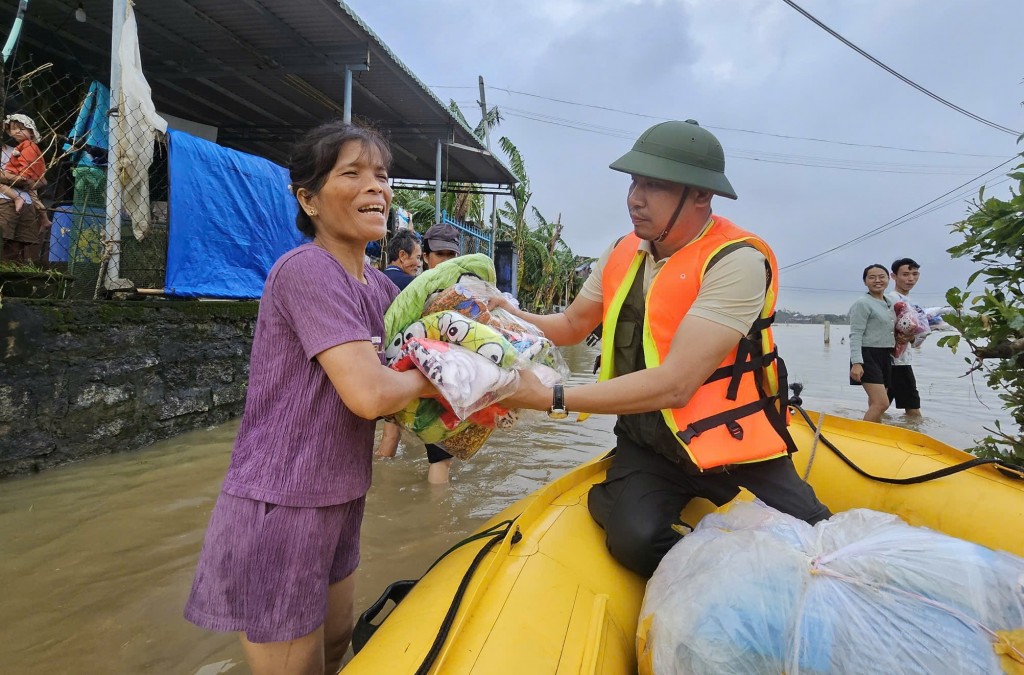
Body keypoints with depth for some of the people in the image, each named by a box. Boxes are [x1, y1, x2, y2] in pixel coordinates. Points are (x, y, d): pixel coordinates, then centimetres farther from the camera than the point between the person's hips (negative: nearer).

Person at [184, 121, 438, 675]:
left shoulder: (379, 287, 6)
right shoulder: (306, 270, -21)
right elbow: (369, 393, -29)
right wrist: (430, 379, -10)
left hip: (337, 504, 8)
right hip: (278, 511, -8)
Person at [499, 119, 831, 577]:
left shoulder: (737, 261, -18)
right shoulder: (623, 254, 4)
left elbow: (674, 384, -27)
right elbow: (573, 325, 17)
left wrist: (549, 398, -28)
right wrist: (512, 316, -3)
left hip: (731, 440, -3)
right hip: (647, 445, 4)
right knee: (634, 539, -25)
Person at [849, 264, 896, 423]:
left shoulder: (889, 303, 16)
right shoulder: (862, 303, -9)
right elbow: (855, 335, -15)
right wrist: (856, 363, -23)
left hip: (885, 356, 8)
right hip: (868, 356, -8)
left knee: (875, 404, 11)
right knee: (881, 403, -18)